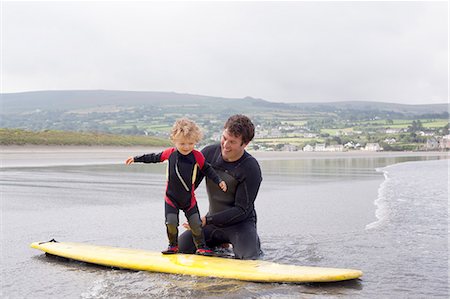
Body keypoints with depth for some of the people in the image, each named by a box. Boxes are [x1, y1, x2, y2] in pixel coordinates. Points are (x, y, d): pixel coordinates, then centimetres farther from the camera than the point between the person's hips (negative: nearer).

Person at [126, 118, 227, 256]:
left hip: (189, 198, 0)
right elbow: (154, 157, 10)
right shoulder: (170, 153, -6)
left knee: (196, 224, -2)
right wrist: (136, 158, 17)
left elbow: (207, 170, 3)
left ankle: (201, 247, 16)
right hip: (171, 197, 0)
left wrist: (219, 181, -7)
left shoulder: (197, 156, -10)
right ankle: (173, 245, 14)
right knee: (171, 222, -9)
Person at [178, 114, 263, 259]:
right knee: (181, 246, -9)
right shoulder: (209, 153, -7)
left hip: (240, 223, -5)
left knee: (249, 257, -29)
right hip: (212, 220, 5)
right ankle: (220, 244, 17)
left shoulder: (251, 169, -20)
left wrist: (207, 220, -25)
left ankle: (251, 241, 8)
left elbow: (242, 210, -20)